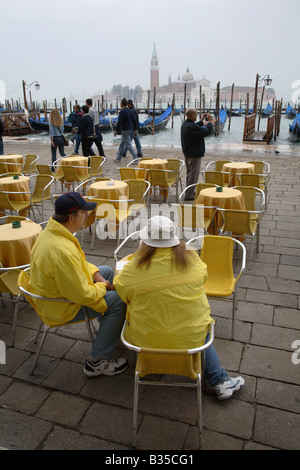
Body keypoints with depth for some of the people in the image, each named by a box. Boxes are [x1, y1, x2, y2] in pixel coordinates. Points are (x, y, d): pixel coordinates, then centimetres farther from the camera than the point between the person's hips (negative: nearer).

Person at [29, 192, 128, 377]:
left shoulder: (51, 231, -4)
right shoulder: (62, 251, -37)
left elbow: (79, 262, 13)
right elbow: (82, 296, -30)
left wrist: (96, 275, 1)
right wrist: (101, 287, -11)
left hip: (52, 291, 10)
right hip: (61, 308, -10)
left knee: (107, 271, 18)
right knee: (120, 300, -14)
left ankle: (110, 326, 33)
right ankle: (97, 362, -2)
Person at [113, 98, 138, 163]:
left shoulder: (122, 112, -15)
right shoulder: (129, 110, 11)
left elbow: (119, 122, -19)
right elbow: (134, 120, 15)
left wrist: (116, 131, -14)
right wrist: (135, 129, 21)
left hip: (125, 130, -9)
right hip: (130, 130, 9)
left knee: (129, 145, -7)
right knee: (122, 144, 16)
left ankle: (135, 159, -10)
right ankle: (118, 158, 22)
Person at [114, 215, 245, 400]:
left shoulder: (134, 268, -18)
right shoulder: (191, 258, -12)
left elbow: (119, 289, -1)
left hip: (147, 339, 0)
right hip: (191, 338, 1)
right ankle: (220, 380, 30)